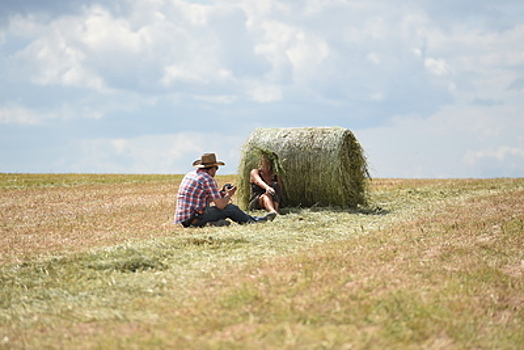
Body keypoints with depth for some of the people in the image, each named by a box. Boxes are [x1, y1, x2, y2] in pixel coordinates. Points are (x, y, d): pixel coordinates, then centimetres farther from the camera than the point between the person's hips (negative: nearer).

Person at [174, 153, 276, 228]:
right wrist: (228, 195, 8)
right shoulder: (208, 179, -12)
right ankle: (254, 221, 20)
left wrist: (221, 193, 21)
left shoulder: (189, 175, 16)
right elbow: (220, 205, -12)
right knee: (230, 208, 2)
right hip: (194, 219, -9)